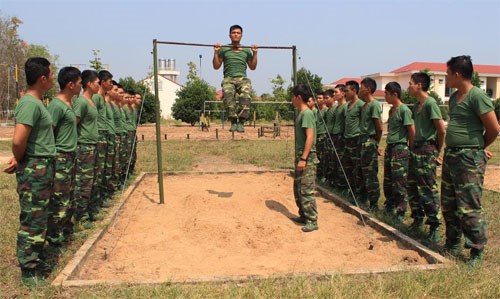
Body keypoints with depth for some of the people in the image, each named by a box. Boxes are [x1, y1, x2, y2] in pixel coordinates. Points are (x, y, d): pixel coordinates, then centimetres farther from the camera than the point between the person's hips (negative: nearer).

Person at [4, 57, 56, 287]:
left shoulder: (37, 102, 12)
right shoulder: (30, 103, -18)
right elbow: (18, 140, -26)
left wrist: (19, 159, 5)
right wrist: (19, 161, -9)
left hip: (43, 168, 9)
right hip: (33, 169, -9)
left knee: (39, 219, 18)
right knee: (32, 221, -1)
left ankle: (36, 261, 31)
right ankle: (29, 273, 10)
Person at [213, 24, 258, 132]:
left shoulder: (246, 50, 23)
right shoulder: (224, 49, 18)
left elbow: (253, 67, 25)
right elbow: (216, 66, 17)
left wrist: (255, 53, 14)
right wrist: (216, 52, 5)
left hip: (243, 78, 1)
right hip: (229, 79, -1)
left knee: (246, 96, -34)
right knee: (228, 95, -37)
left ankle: (241, 121, -29)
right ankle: (233, 121, -32)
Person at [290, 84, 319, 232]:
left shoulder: (307, 113, -15)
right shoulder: (300, 114, 14)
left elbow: (310, 137, -20)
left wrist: (303, 158, -23)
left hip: (307, 158, -10)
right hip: (300, 156, 10)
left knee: (307, 190, -7)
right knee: (298, 189, 15)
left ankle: (312, 221, 0)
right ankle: (303, 215, 25)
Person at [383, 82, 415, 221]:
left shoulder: (404, 110, -12)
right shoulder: (391, 110, 14)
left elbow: (412, 131, -13)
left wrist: (410, 149, -8)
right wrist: (389, 145, 14)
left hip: (400, 149, -9)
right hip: (389, 148, 9)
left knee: (400, 182, -3)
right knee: (387, 181, 14)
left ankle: (400, 212, 5)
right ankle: (389, 207, 26)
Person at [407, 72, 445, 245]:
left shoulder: (430, 103, -14)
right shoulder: (416, 106, 14)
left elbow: (441, 130, -15)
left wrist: (437, 152, -7)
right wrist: (414, 146, 13)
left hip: (427, 151, -9)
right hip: (416, 150, 9)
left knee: (428, 190, -7)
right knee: (412, 187, 13)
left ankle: (434, 230, -1)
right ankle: (418, 221, 25)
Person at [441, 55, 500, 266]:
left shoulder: (477, 96, -14)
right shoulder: (454, 97, 13)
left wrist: (479, 147, 3)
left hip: (469, 159, -9)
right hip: (450, 156, 9)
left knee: (468, 208, -5)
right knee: (448, 205, 15)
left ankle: (477, 251, 9)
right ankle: (452, 244, 29)